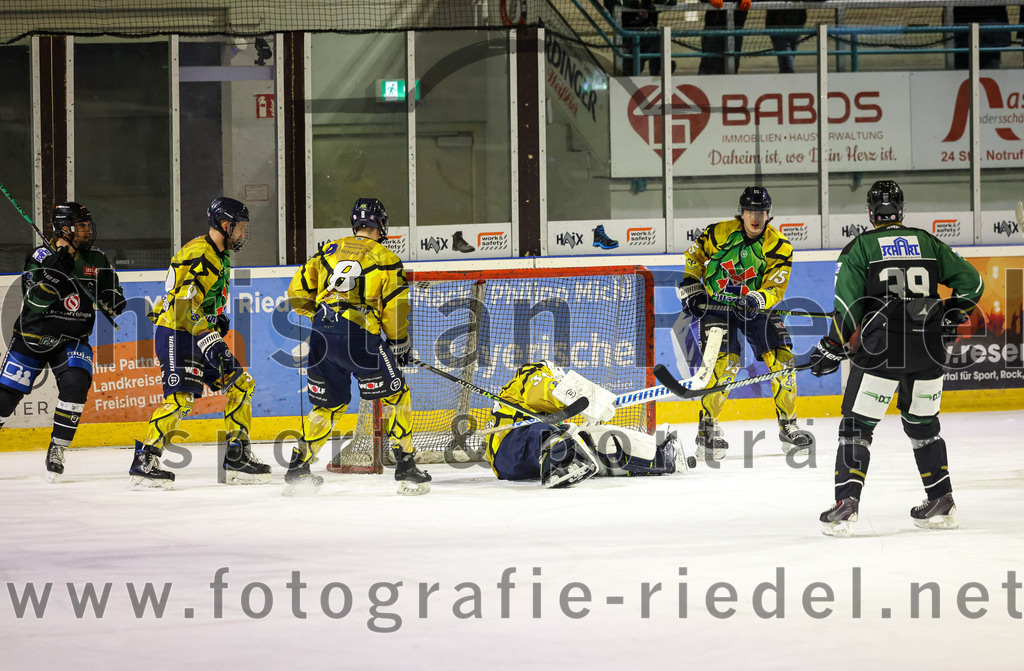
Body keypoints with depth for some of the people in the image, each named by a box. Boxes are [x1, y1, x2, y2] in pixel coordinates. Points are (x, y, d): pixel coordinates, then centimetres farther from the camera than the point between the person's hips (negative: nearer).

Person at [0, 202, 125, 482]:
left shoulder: (96, 260, 0)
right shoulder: (40, 257, -12)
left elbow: (110, 292, 11)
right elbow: (35, 302, -23)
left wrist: (114, 299, -13)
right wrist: (58, 268, -31)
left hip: (72, 340, 2)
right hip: (33, 336, -2)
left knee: (75, 384, -23)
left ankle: (57, 449, -10)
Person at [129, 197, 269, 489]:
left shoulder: (220, 256, 15)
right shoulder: (199, 254, -19)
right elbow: (186, 303, -28)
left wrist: (219, 318, 17)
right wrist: (210, 340, -31)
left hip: (201, 335, 10)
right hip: (176, 334, -10)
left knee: (241, 384, 6)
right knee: (181, 397, -20)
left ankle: (237, 458, 10)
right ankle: (143, 462, -16)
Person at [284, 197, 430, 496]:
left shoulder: (328, 251, 17)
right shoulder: (386, 259, 5)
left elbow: (298, 292, 18)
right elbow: (395, 308, 2)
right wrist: (399, 344, 14)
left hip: (322, 337, 5)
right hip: (359, 336, -5)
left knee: (329, 404, 20)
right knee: (396, 396, 8)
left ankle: (297, 470, 18)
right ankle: (406, 468, 1)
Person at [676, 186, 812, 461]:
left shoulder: (779, 246, -9)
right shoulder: (721, 232, -9)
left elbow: (775, 288, -15)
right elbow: (694, 254, 7)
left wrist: (758, 299, -35)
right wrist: (691, 288, 0)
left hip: (754, 307, 2)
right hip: (716, 305, -2)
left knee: (782, 358, -6)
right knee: (725, 363, -19)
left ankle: (788, 426, 8)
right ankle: (707, 429, -10)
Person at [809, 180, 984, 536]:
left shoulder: (860, 247, 1)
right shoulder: (928, 243, 11)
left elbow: (848, 306, -7)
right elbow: (971, 281, 12)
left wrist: (832, 347, 1)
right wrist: (950, 314, 26)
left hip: (879, 350, -4)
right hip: (927, 352, 4)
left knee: (857, 425, 2)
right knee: (923, 425, 20)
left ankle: (846, 503, -11)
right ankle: (942, 505, 20)